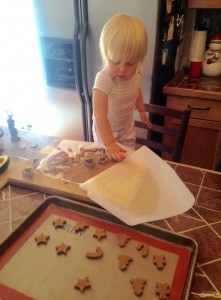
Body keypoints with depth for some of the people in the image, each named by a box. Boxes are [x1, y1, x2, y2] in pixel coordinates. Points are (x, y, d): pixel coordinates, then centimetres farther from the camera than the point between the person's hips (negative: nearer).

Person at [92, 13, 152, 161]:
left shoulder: (137, 72, -17)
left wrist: (141, 111, 18)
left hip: (127, 127, 5)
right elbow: (100, 115, -43)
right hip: (106, 130, -5)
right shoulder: (104, 79, -37)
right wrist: (109, 144, -50)